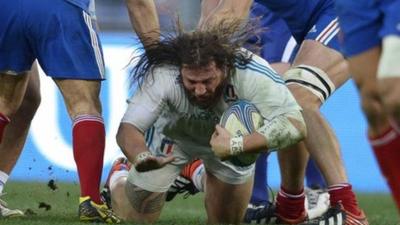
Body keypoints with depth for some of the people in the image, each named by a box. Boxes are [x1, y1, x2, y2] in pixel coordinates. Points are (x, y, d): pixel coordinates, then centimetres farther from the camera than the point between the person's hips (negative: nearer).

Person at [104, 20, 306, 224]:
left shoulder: (252, 73, -42)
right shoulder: (162, 76, -41)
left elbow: (295, 125, -47)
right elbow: (128, 128, -40)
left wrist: (235, 146, -55)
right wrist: (142, 157, -64)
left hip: (232, 136, 1)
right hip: (172, 134, -1)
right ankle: (119, 182, 38)